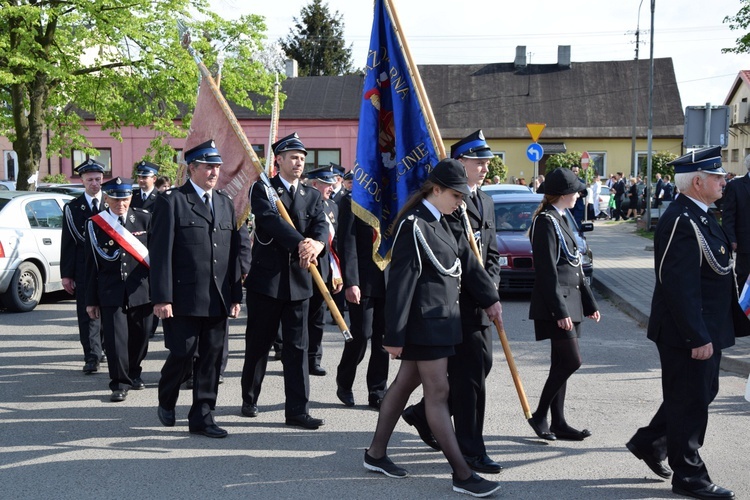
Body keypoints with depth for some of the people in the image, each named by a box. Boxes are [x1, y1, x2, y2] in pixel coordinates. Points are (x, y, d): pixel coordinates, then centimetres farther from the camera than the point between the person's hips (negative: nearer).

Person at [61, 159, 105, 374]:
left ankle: (107, 348, 28)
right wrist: (66, 273, -3)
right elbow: (68, 243, 3)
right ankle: (92, 357, -4)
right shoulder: (73, 208, 5)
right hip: (84, 269, -1)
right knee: (88, 314, -4)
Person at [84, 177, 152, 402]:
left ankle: (134, 373, 32)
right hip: (111, 293, -1)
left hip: (141, 290, 1)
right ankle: (119, 384, 5)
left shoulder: (144, 219, 3)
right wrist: (91, 300, 3)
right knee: (115, 339, -4)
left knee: (139, 337, 11)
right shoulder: (94, 225, 2)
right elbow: (91, 265, 4)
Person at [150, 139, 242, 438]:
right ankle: (166, 402, 26)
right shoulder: (172, 201, -3)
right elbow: (160, 253, -8)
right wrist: (162, 298, -14)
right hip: (184, 299, -5)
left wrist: (236, 295, 10)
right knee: (182, 356, -1)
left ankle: (202, 416, 16)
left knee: (212, 358, 7)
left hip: (218, 301, 6)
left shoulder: (225, 203, 16)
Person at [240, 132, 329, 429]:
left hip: (299, 280, 3)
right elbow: (271, 220, -19)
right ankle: (249, 400, 26)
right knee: (258, 344, 8)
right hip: (266, 279, -3)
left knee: (297, 347, 2)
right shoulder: (262, 190, 0)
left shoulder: (312, 196, 13)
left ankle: (297, 410, 4)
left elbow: (321, 225, -4)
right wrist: (300, 243, -32)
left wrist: (317, 244, -28)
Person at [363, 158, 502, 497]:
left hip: (441, 318, 10)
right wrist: (395, 335, -19)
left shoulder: (442, 223, 13)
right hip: (425, 320, -10)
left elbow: (465, 259, 21)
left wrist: (490, 298, 24)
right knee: (438, 393, -5)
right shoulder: (414, 226, -17)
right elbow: (400, 281, -19)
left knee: (405, 383, 15)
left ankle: (376, 453, 26)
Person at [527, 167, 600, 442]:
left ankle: (558, 423, 15)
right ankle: (539, 416, 0)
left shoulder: (560, 219, 17)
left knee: (562, 363, 10)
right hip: (555, 305, -10)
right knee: (571, 360, -11)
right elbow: (547, 272, -19)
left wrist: (589, 303, 19)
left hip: (569, 301, 10)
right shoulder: (546, 222, -13)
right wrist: (560, 311, -22)